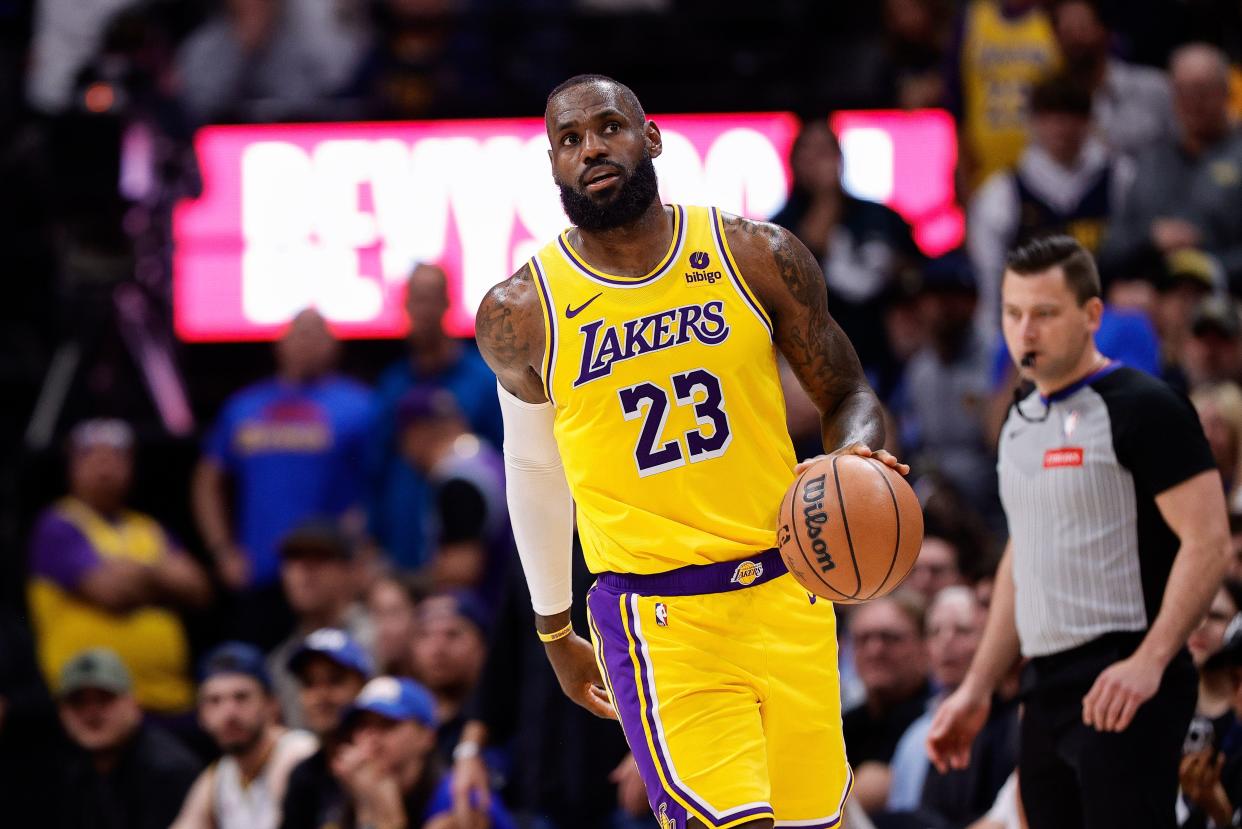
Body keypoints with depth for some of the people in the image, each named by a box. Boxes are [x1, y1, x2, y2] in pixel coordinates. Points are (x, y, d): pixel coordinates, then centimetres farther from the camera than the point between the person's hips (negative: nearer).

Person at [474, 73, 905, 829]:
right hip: (658, 623, -3)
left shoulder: (757, 258, 0)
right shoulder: (521, 314, -1)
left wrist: (857, 455, -15)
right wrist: (555, 631, 22)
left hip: (786, 596, 3)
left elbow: (848, 396, 10)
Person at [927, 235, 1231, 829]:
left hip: (1122, 690, -8)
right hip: (1047, 689, 8)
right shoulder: (1021, 422, 17)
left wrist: (1149, 662, -24)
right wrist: (977, 688, 20)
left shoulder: (1143, 409, -9)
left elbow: (1208, 542, -15)